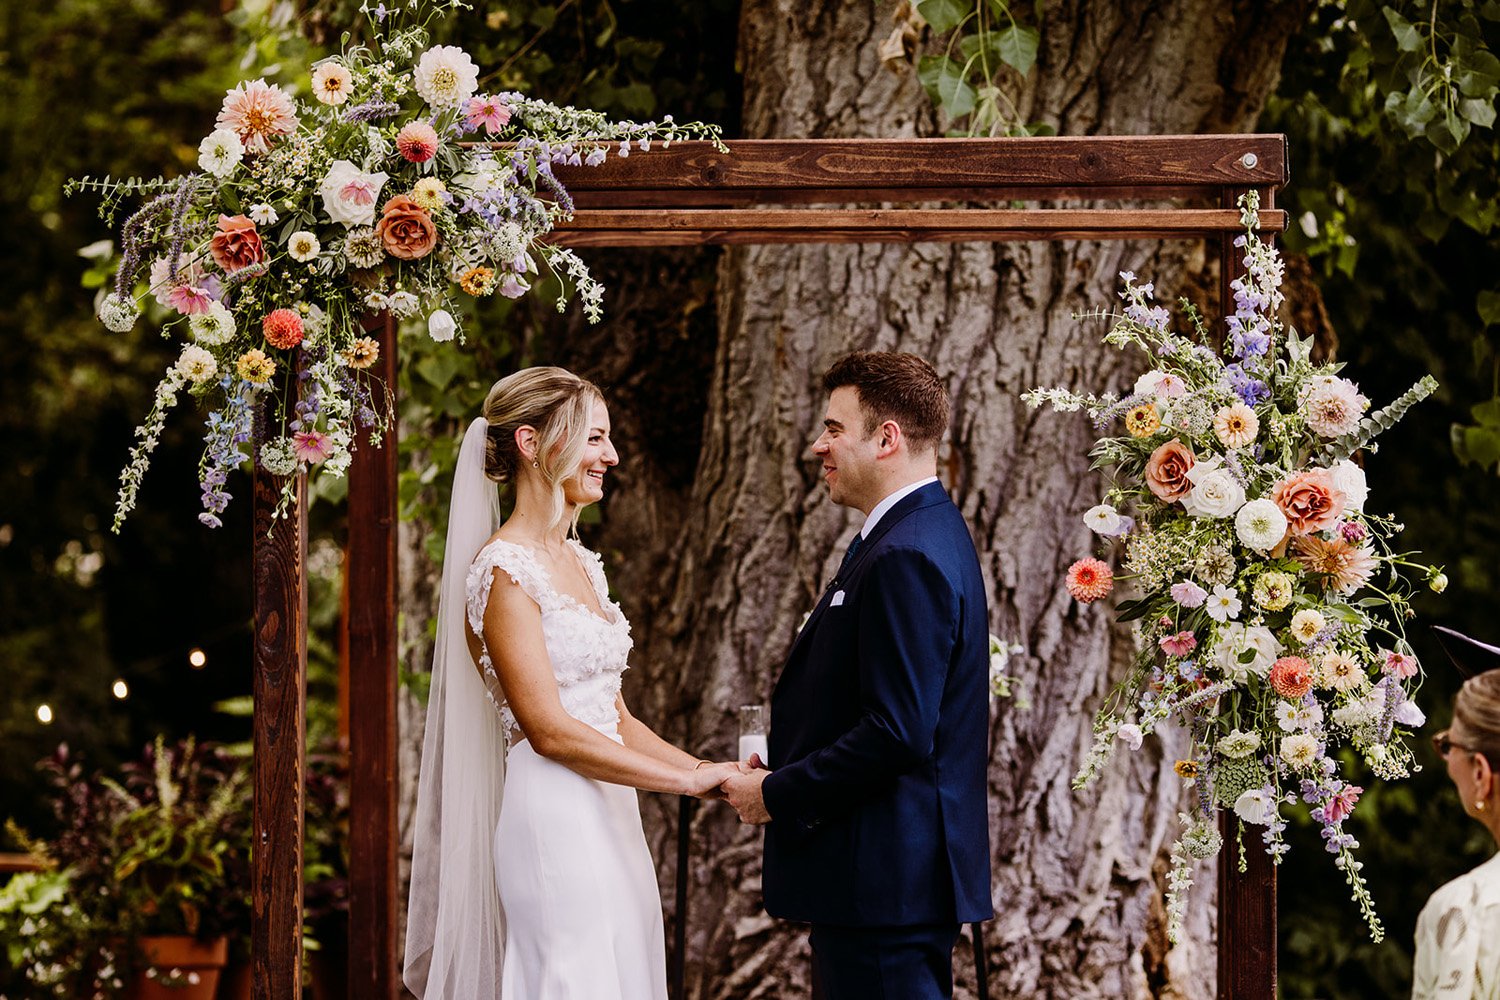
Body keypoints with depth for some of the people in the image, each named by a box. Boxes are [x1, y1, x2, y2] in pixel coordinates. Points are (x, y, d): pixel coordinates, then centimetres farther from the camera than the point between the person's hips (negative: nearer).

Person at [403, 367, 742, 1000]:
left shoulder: (581, 565, 16)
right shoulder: (502, 571, -11)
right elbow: (549, 731, -17)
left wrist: (710, 771, 4)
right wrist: (688, 779, -14)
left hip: (611, 826, 8)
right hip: (555, 826, -8)